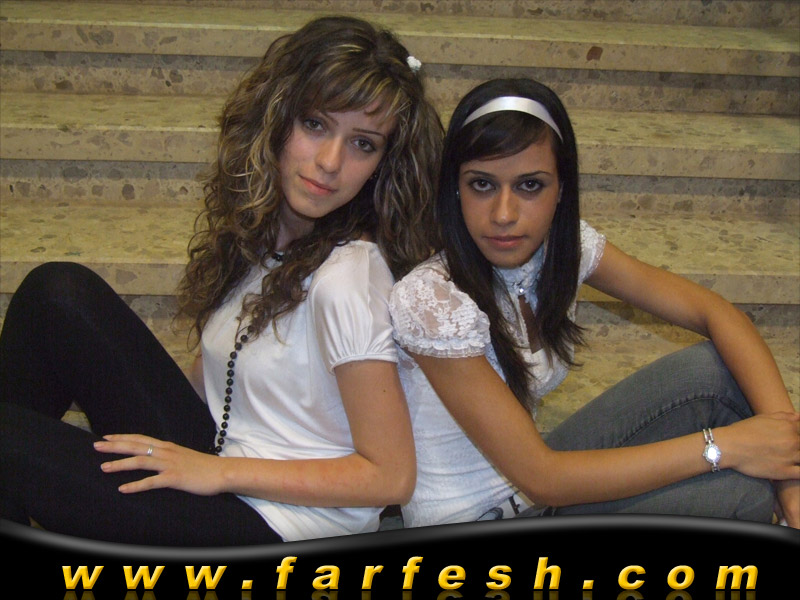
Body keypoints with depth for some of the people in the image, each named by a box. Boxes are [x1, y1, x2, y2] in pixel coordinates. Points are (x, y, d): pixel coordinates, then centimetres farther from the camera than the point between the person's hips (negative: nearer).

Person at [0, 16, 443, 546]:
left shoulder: (348, 279, -23)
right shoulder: (260, 231, 1)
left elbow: (391, 476, -19)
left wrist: (219, 471, -16)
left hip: (277, 527, -7)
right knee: (60, 292, -5)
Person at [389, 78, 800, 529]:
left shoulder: (566, 246, -8)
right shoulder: (431, 301, -27)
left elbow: (717, 313, -8)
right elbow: (541, 479, -26)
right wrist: (721, 445, -25)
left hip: (536, 484, 6)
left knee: (717, 370, -12)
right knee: (738, 496, -20)